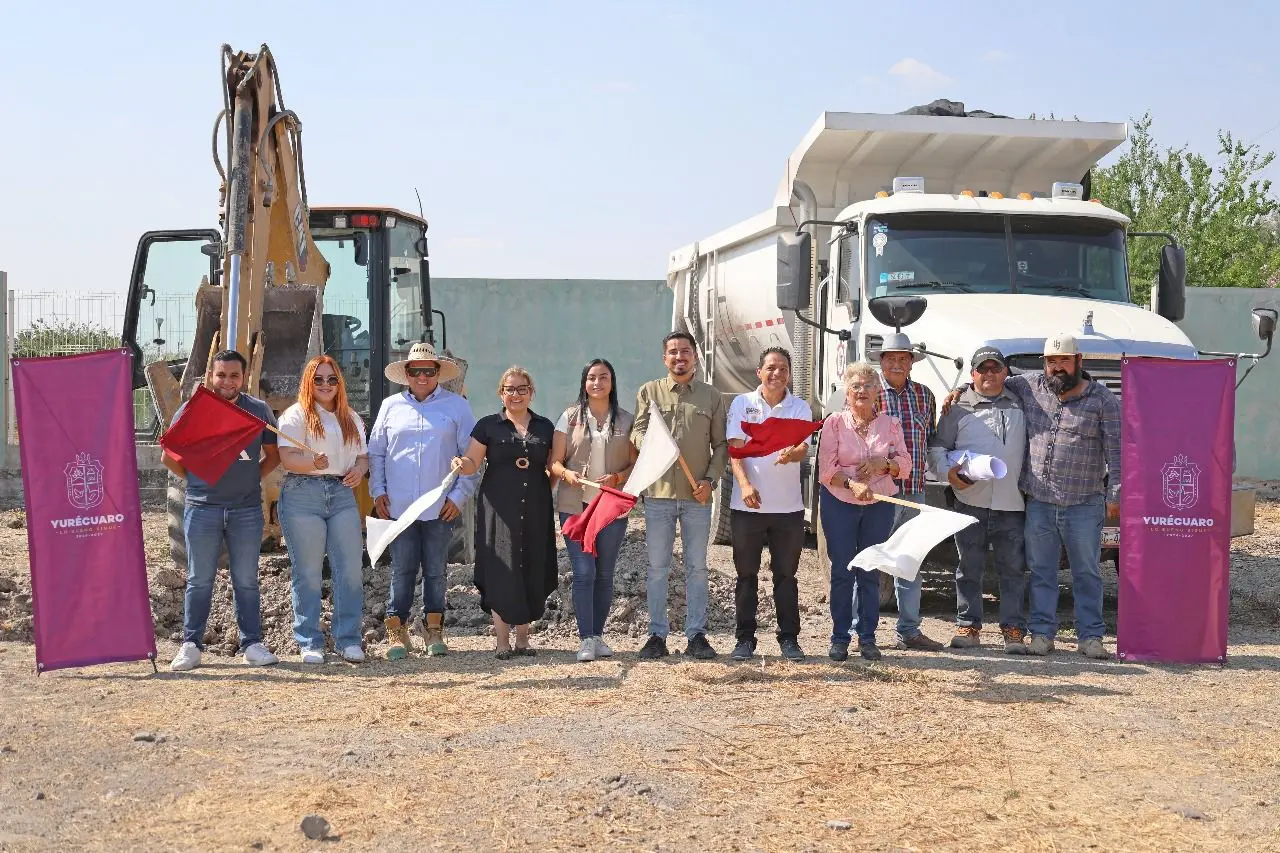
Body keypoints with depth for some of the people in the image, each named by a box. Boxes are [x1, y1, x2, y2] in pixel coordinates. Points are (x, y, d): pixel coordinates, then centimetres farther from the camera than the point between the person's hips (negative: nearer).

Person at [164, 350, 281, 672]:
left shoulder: (259, 410, 6)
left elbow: (273, 453, 15)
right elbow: (170, 457, 9)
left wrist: (253, 478, 5)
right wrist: (194, 479, 5)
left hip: (247, 509, 1)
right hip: (202, 508, -1)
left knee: (246, 580, 6)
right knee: (199, 581, 5)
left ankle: (252, 644, 13)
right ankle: (191, 645, 13)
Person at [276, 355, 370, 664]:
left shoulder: (352, 419, 19)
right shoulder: (296, 415, 2)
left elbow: (363, 455, 19)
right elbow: (287, 459, -8)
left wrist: (359, 469, -4)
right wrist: (313, 463, -28)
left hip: (342, 494, 4)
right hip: (303, 494, -4)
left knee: (351, 569, -2)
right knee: (308, 572, -1)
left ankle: (348, 640, 7)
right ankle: (309, 643, 8)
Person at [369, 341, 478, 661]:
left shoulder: (457, 406, 3)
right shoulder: (391, 406, 10)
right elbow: (376, 452, 14)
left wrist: (460, 495, -4)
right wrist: (378, 491, 4)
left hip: (441, 508, -1)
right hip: (399, 506, 1)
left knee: (436, 571, 7)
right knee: (402, 570, 1)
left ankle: (434, 630, 18)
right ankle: (396, 631, 9)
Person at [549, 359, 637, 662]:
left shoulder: (626, 420, 8)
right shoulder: (570, 417, 5)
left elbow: (636, 464, 5)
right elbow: (554, 462, 3)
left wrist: (617, 478, -14)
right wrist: (567, 474, -18)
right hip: (575, 505, -2)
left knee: (604, 573, 8)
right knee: (583, 571, -8)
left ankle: (598, 634, 19)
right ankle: (586, 639, -5)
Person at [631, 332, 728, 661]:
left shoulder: (712, 396, 8)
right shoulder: (649, 391, 7)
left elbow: (721, 445, 7)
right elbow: (637, 431, 2)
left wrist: (711, 479, -6)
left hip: (697, 496, 0)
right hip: (658, 491, 0)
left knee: (696, 567, 6)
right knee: (657, 568, 4)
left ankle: (696, 635, 14)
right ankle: (657, 635, 12)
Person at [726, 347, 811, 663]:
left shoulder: (800, 408, 4)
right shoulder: (742, 403, 2)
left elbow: (803, 449, -9)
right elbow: (735, 448, -6)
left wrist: (790, 454, -34)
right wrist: (745, 484, -22)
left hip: (788, 506, 1)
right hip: (747, 505, -1)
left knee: (786, 575, 8)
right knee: (746, 575, 6)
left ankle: (789, 638, 16)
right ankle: (745, 638, 14)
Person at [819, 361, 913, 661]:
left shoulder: (890, 423, 6)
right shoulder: (834, 423, -1)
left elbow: (905, 464, 6)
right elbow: (826, 469, -8)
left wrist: (883, 464, -14)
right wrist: (852, 484, -23)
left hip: (879, 505, 2)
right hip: (839, 504, -2)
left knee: (870, 572, 6)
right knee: (842, 571, 0)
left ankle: (867, 638, 14)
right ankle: (839, 639, 8)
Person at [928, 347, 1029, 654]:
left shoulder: (1020, 404, 13)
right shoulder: (959, 408, 7)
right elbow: (937, 447, 8)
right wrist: (947, 471, -11)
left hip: (1012, 503, 1)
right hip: (970, 501, -1)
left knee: (1013, 569, 3)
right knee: (969, 568, 5)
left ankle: (1014, 630, 9)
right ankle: (968, 626, 14)